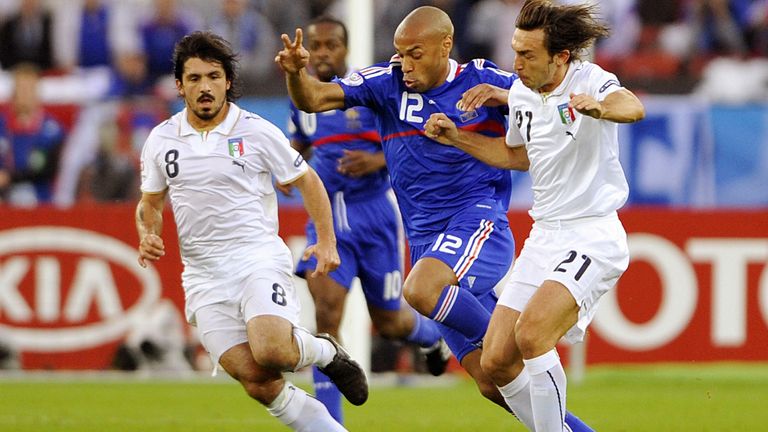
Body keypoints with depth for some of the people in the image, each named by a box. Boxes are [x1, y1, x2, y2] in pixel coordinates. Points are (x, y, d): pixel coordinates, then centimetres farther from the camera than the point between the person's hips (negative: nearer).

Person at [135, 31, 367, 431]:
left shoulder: (257, 131, -1)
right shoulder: (161, 140, 8)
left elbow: (307, 181, 10)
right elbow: (150, 203, 21)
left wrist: (326, 241, 2)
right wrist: (148, 235, 0)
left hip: (259, 258, -3)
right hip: (204, 275, 3)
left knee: (270, 350, -29)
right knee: (256, 380, -13)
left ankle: (326, 351, 4)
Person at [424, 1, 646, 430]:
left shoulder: (589, 80, -15)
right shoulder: (521, 93, 7)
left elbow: (632, 108, -39)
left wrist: (599, 107, -61)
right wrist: (456, 138, 17)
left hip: (592, 237, -8)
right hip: (544, 238, 8)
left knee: (531, 332, -28)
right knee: (497, 361, 1)